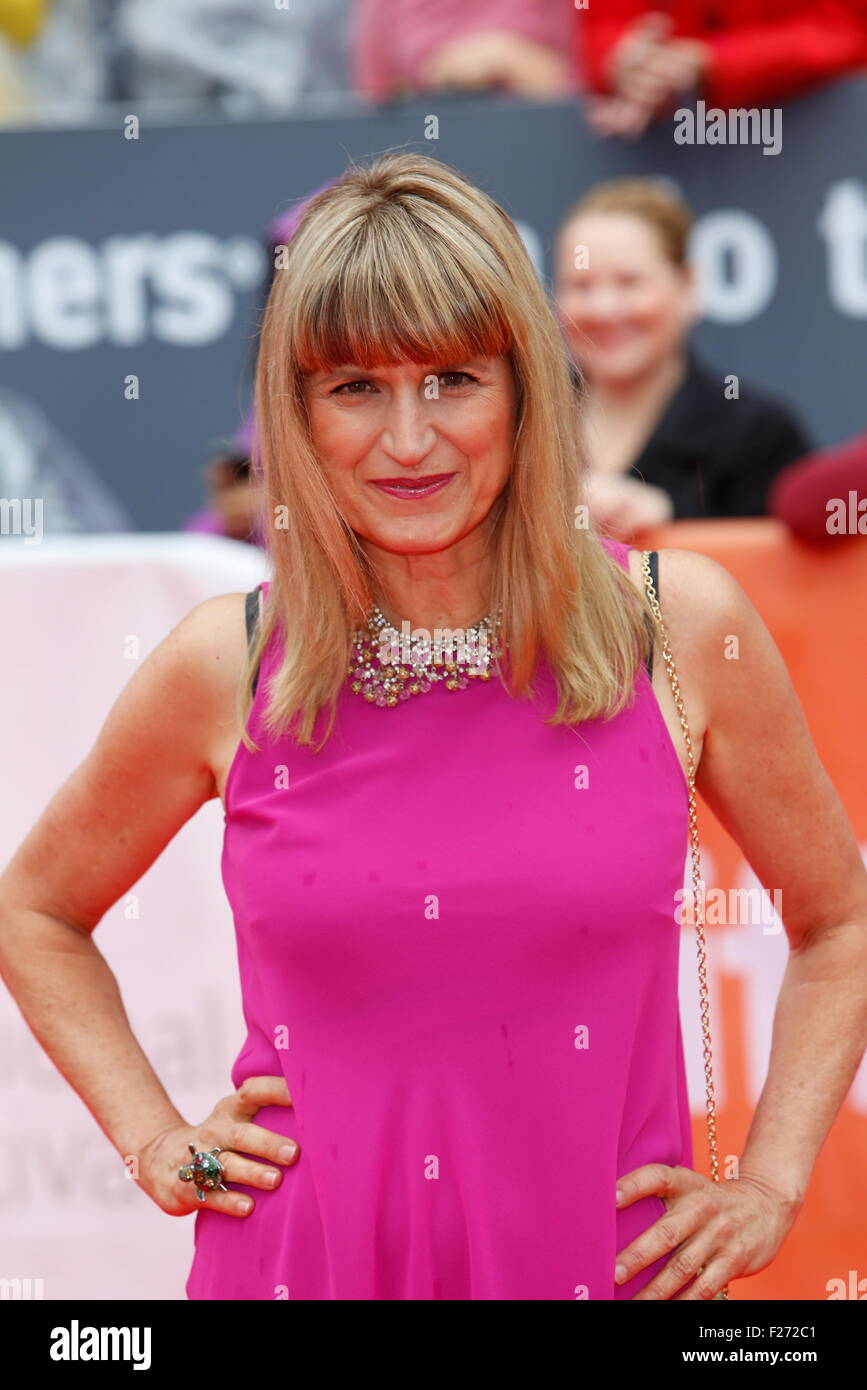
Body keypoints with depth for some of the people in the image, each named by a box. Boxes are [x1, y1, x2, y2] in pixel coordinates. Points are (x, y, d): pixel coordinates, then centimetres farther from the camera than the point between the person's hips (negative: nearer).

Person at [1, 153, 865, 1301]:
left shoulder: (681, 626, -5)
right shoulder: (226, 666, -4)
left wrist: (770, 1186, 1)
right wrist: (154, 1142, 4)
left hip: (601, 1265, 0)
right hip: (300, 1260, 0)